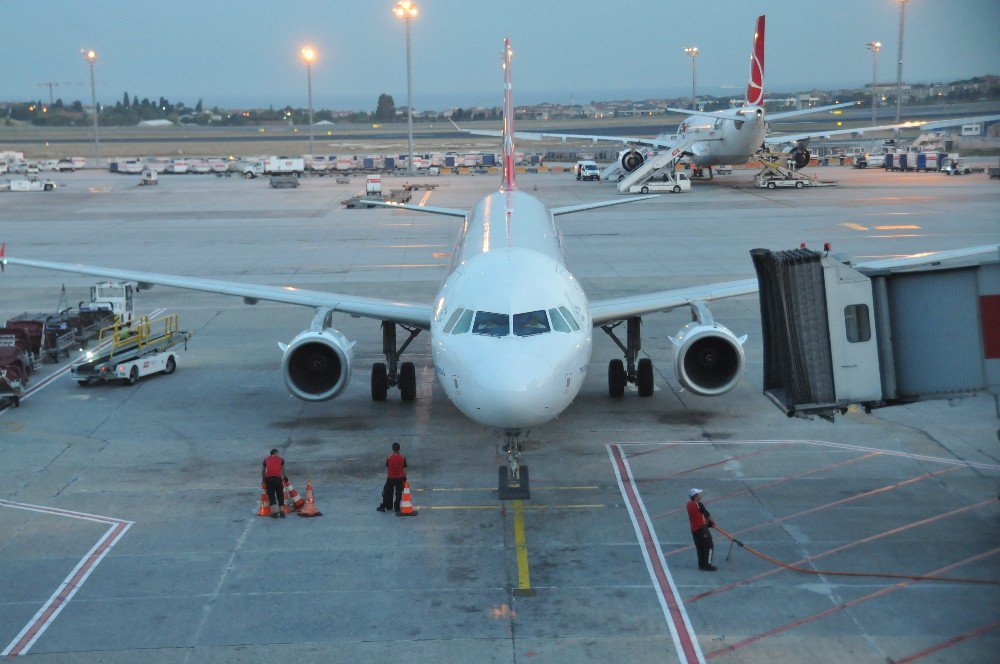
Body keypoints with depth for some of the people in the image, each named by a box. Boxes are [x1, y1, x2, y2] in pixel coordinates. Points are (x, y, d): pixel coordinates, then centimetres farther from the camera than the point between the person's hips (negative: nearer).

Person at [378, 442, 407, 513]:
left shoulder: (389, 457, -8)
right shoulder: (403, 458, -8)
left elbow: (387, 468, 0)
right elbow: (404, 469, -3)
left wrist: (387, 475, 16)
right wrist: (405, 478, 6)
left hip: (390, 478, 0)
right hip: (400, 478, 0)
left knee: (387, 492, 13)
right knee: (398, 493, 10)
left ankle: (383, 507, 16)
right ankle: (396, 508, 12)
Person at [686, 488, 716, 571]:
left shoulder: (689, 504, 7)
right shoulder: (698, 504, -17)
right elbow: (707, 514, -6)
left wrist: (707, 521, 8)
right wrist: (713, 522, 13)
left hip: (693, 529, 8)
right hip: (702, 528, -8)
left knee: (700, 547, 16)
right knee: (709, 547, -1)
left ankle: (701, 564, 20)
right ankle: (707, 565, -3)